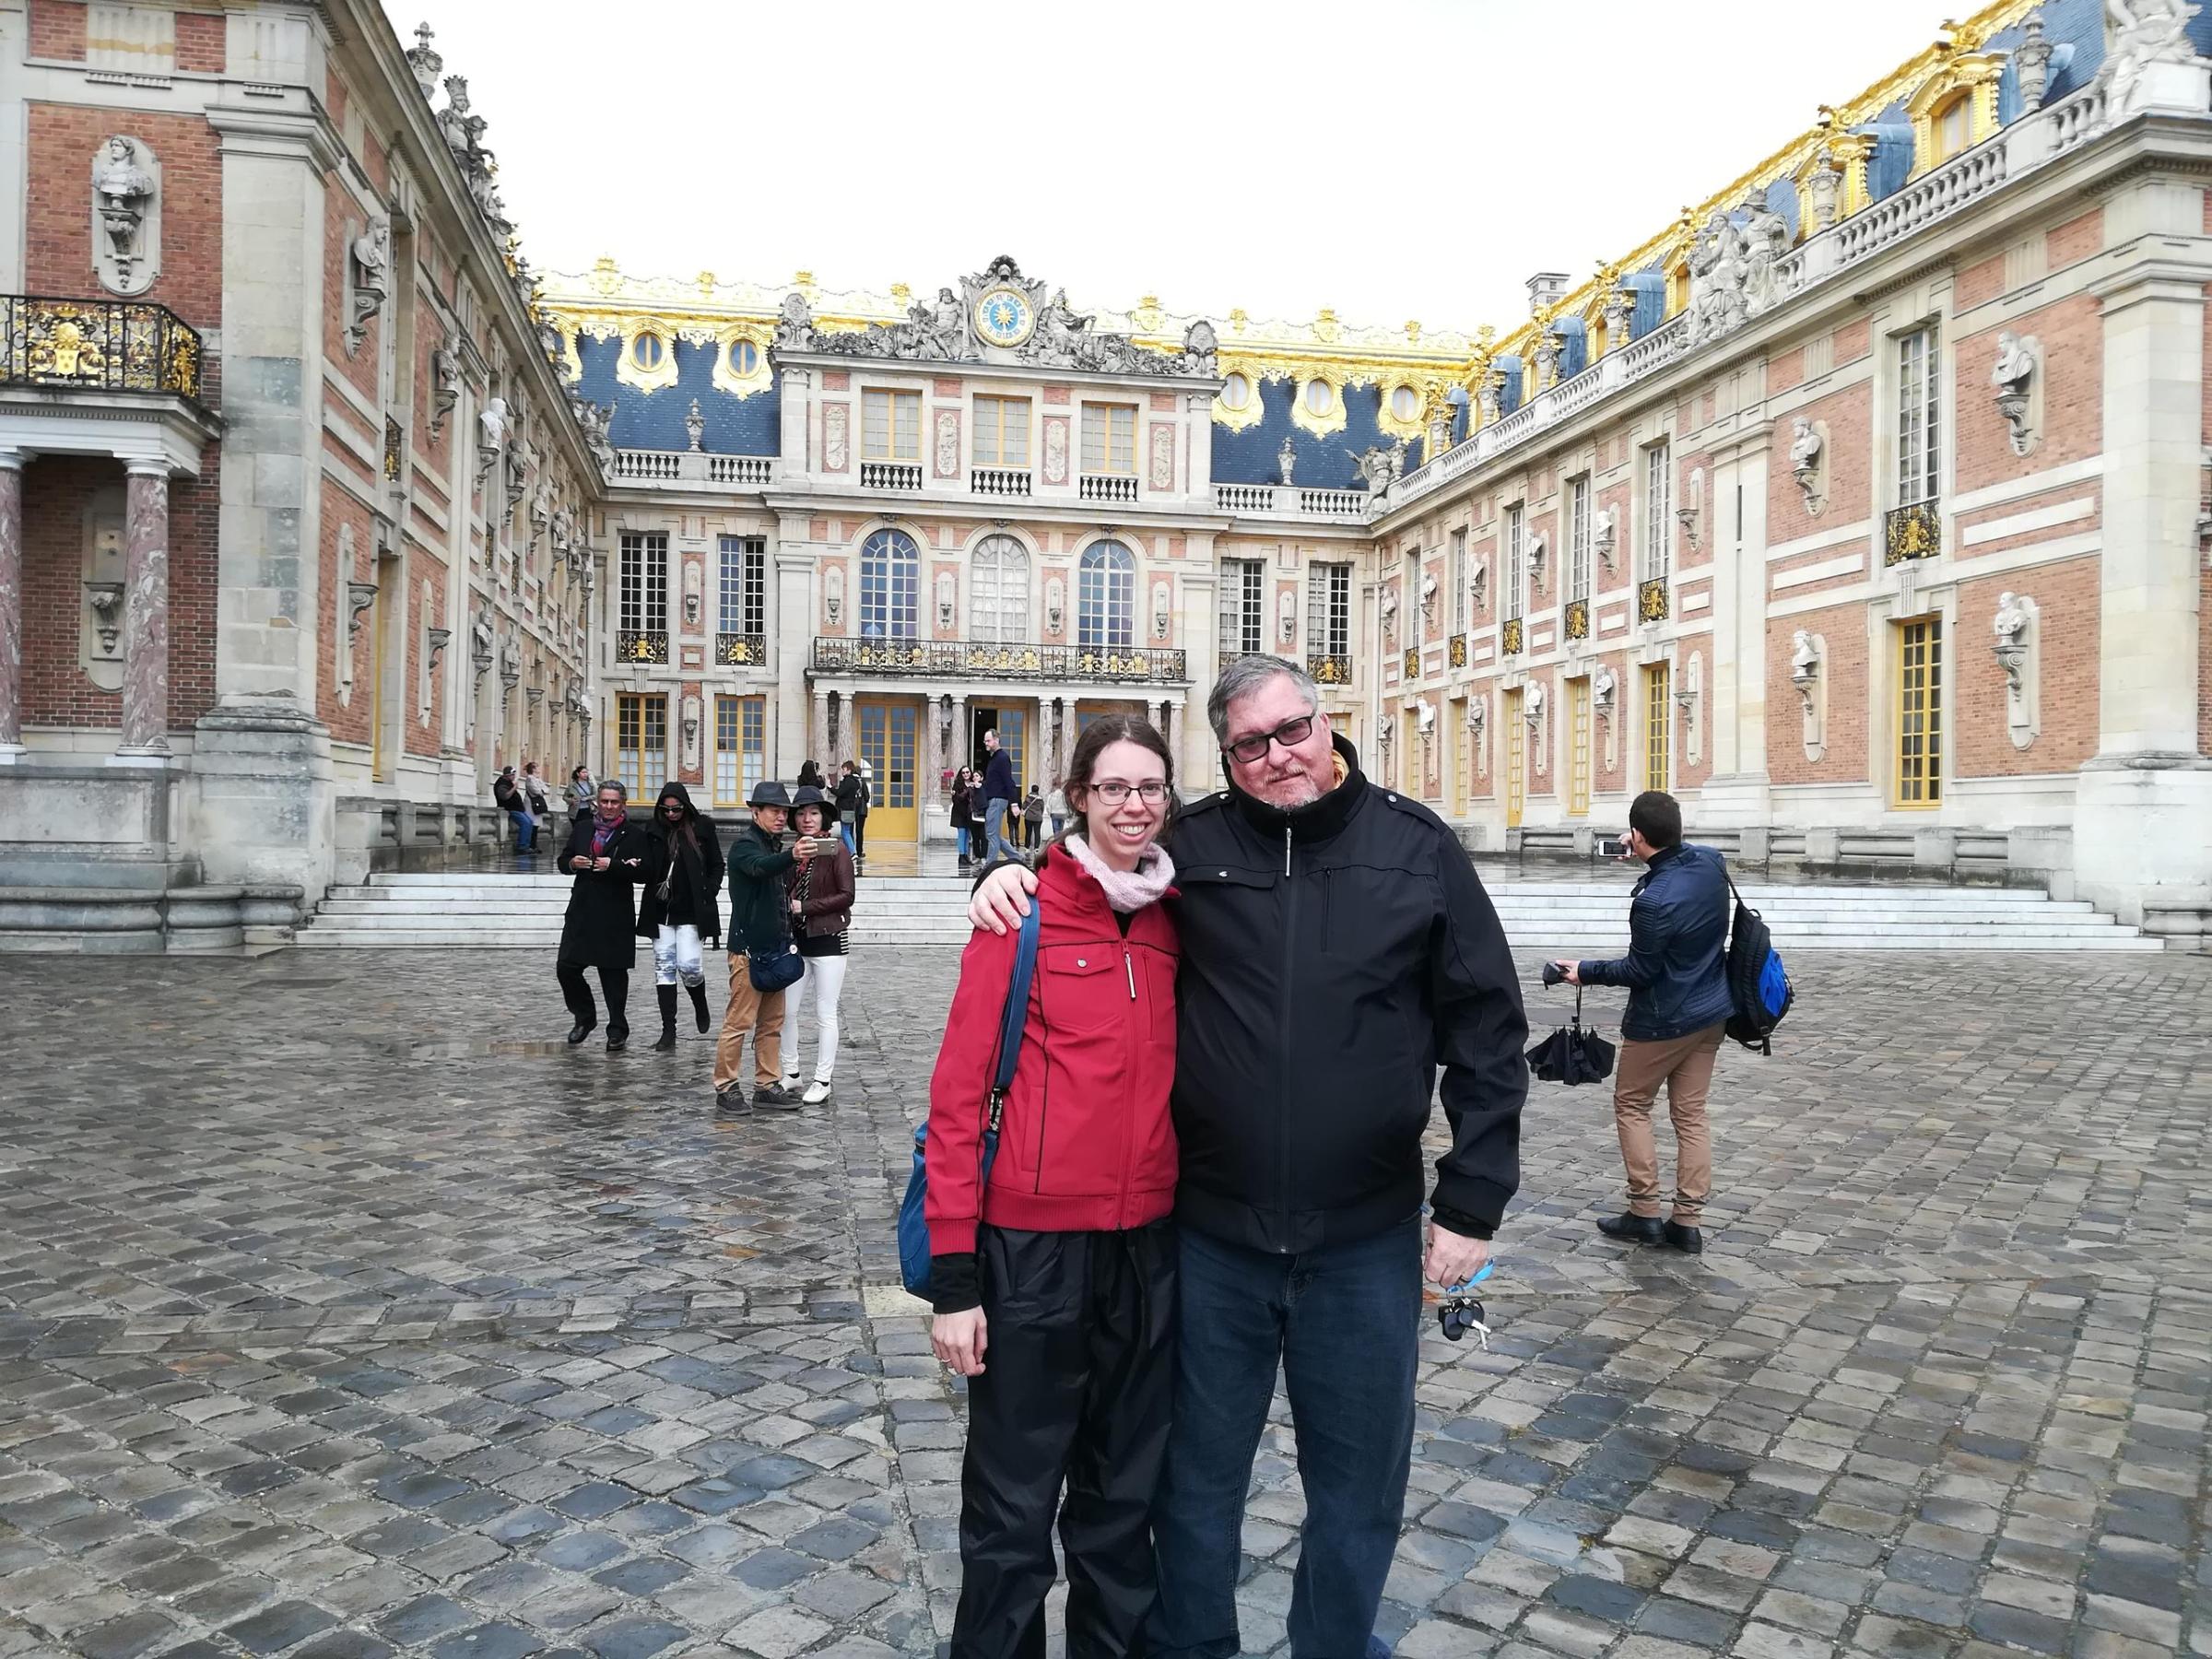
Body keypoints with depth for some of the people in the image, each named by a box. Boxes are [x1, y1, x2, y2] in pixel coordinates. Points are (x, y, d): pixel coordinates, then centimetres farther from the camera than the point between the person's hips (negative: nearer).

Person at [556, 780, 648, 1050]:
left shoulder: (634, 835, -2)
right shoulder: (581, 828, 11)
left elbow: (644, 872, -10)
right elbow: (563, 861, 17)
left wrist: (613, 866, -20)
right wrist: (572, 863, -6)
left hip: (616, 916, -4)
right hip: (582, 911, 4)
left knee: (614, 974, 2)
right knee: (566, 968, 2)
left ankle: (617, 1031, 13)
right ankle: (585, 1017, 24)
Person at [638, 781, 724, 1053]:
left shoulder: (702, 829, 0)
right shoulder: (656, 831, 6)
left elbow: (717, 866, 5)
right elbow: (648, 869, 11)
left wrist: (708, 896, -5)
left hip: (691, 911, -3)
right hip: (661, 910, 3)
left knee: (688, 965, -10)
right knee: (664, 967, 3)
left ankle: (701, 1007, 22)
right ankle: (668, 1030, 8)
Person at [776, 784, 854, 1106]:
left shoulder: (836, 849, -9)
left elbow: (846, 896, -13)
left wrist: (804, 907, -14)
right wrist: (787, 906, -4)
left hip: (828, 940, -6)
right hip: (797, 939, 6)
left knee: (825, 1014, 2)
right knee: (787, 1010, 7)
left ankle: (822, 1081, 12)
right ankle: (790, 1073, 22)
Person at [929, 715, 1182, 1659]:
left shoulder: (1175, 917, 5)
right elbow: (958, 1091, -10)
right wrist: (954, 1273, -11)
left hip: (1149, 1243, 5)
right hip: (1034, 1243, -4)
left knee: (1124, 1491, 19)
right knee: (1014, 1505, 10)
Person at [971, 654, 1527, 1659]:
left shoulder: (1417, 848, -4)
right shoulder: (1192, 845, -3)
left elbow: (1487, 1032, -1)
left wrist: (1471, 1205, -2)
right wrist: (1011, 875, -7)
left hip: (1365, 1241, 0)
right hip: (1211, 1233, 1)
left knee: (1359, 1480, 16)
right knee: (1200, 1474, 17)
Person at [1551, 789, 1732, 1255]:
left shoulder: (1652, 901, -29)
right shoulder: (1711, 862, -6)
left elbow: (1640, 969, -17)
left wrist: (1585, 972, -5)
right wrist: (1647, 855, 27)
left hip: (1664, 1021, -7)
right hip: (1711, 1012, 7)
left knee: (1631, 1106, 11)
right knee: (1691, 1113, 11)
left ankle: (1644, 1214, 14)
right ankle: (1688, 1222, 14)